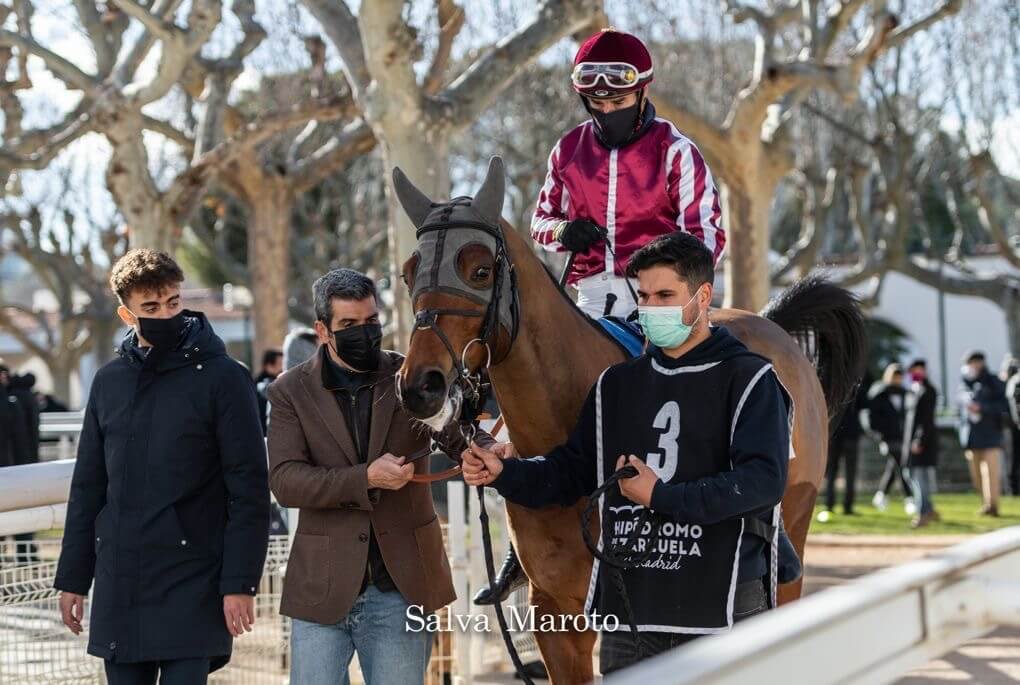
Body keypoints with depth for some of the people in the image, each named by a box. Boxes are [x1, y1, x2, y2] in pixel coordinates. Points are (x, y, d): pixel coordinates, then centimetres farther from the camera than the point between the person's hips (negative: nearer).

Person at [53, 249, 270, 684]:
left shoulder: (221, 378, -4)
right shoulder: (110, 382, 11)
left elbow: (249, 489, -7)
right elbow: (87, 487, 15)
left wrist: (240, 582, -12)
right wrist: (72, 578, 12)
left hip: (191, 585, -5)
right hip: (118, 584, 5)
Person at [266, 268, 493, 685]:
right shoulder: (291, 392, 1)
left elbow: (461, 435, -3)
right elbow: (284, 480, -10)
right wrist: (366, 478, -23)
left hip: (401, 586, 1)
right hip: (322, 587, -1)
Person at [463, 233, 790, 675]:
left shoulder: (749, 379, -6)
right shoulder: (617, 384, 12)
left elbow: (763, 480, -17)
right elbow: (571, 472, 15)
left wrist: (662, 496, -20)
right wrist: (503, 473, -3)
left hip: (721, 607, -5)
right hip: (628, 607, 5)